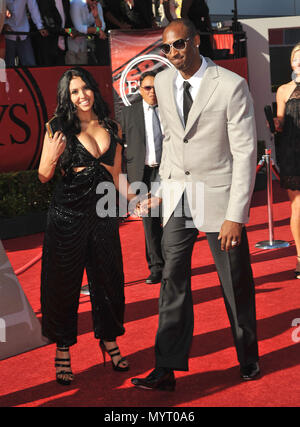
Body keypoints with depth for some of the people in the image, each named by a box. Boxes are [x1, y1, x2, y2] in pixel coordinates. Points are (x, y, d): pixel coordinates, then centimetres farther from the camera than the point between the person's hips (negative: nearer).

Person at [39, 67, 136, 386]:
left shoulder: (112, 129, 8)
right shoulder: (60, 130, -4)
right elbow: (44, 176, -2)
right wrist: (52, 157, -20)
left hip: (103, 214, 4)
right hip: (67, 215, -3)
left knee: (108, 279, 10)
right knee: (64, 281, 4)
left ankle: (109, 341, 29)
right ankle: (63, 350, 17)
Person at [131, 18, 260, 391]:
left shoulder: (231, 85, -13)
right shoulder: (162, 82, 5)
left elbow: (245, 153, -13)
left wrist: (235, 216, -16)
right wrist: (162, 186, 15)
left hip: (218, 194, -4)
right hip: (177, 196, 5)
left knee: (236, 285, 6)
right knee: (173, 282, 2)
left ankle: (248, 360, 26)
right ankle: (166, 369, 7)